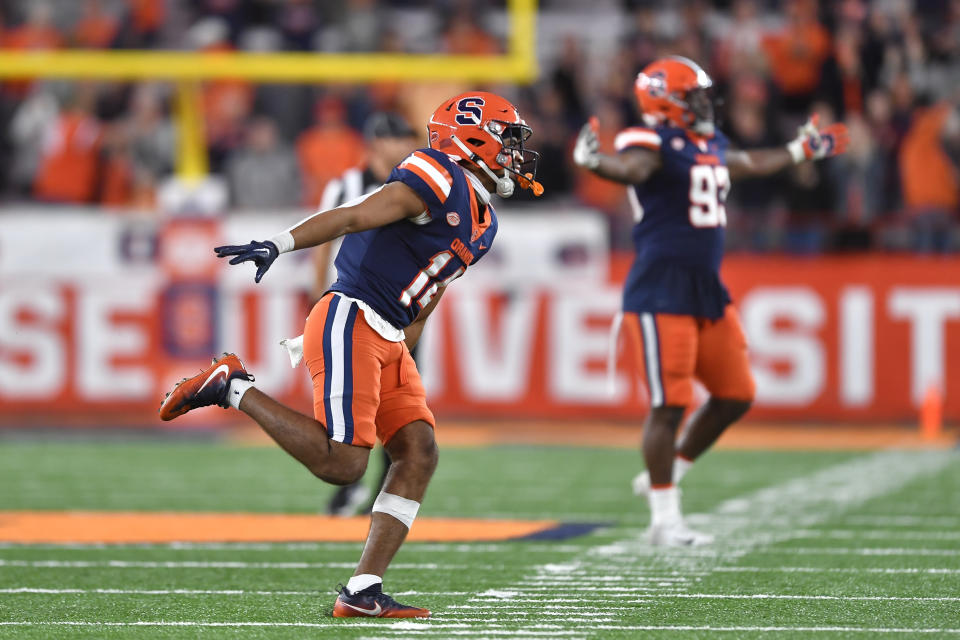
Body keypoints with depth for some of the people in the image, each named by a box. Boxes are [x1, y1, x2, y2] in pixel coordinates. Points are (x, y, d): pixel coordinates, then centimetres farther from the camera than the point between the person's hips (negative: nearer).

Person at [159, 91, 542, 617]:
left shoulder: (483, 226, 20)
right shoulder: (440, 180, -10)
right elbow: (355, 216, -19)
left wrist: (398, 368, 24)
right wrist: (280, 245, -29)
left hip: (387, 340, 10)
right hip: (350, 322, -10)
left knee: (419, 455, -1)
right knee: (341, 463, -16)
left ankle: (362, 592, -2)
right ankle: (232, 387, -2)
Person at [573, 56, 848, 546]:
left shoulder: (710, 144, 16)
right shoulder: (654, 144, -12)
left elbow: (749, 165, 36)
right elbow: (631, 168, -34)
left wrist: (800, 151, 50)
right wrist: (594, 162, -56)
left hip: (708, 292, 9)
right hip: (661, 294, -9)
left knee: (735, 396, 10)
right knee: (670, 405, -7)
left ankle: (668, 473, 26)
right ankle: (664, 518, 1)